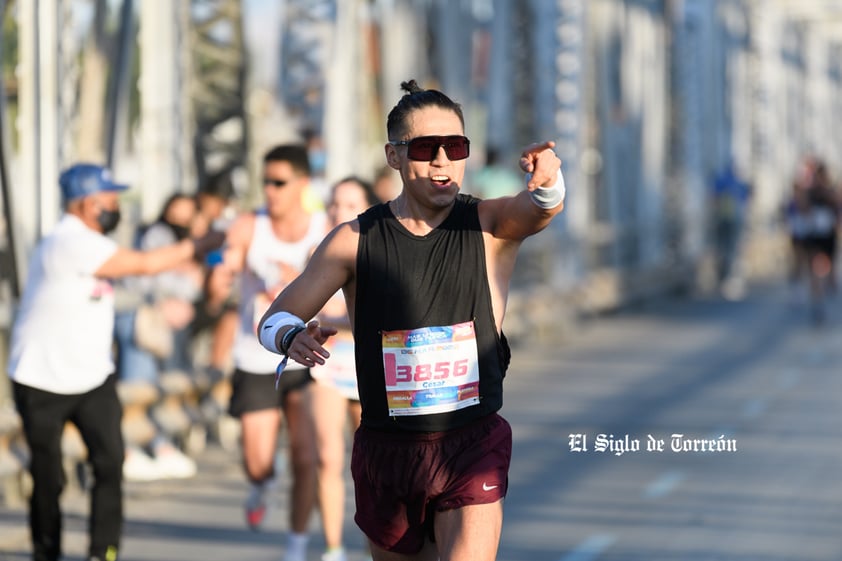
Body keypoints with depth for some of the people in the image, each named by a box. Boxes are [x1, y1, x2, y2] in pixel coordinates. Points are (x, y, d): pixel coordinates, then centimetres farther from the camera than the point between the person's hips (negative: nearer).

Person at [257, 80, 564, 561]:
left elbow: (541, 210, -26)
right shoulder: (355, 240, -3)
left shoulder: (491, 226, -4)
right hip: (387, 450, 2)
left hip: (472, 448, -2)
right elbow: (274, 319, -1)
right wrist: (292, 337, -25)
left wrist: (547, 182, -51)